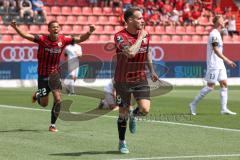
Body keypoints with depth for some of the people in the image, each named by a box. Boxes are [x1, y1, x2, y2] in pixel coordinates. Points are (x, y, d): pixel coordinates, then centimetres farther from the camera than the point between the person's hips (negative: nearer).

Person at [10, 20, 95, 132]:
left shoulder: (63, 40, -6)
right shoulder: (42, 39, -15)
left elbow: (80, 39, -2)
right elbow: (25, 36, -24)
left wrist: (89, 33, -19)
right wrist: (16, 28, -39)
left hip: (55, 74, 2)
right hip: (43, 75, -2)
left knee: (58, 100, -11)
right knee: (44, 104, 3)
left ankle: (53, 125, 6)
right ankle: (37, 95, 40)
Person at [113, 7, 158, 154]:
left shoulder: (145, 34, 0)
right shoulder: (120, 36, -18)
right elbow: (131, 52, -35)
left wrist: (152, 71, 22)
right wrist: (140, 37, -24)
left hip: (141, 79, 4)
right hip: (123, 80, -4)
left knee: (145, 109, -14)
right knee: (123, 114, 5)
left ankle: (134, 115, 23)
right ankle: (122, 143, 26)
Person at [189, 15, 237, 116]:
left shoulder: (217, 34, 16)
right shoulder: (214, 34, -14)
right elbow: (216, 50, -22)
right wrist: (227, 60, -27)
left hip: (220, 64, 10)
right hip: (213, 65, -10)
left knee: (224, 84, 3)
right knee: (210, 86, -7)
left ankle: (224, 109, 1)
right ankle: (194, 104, 3)